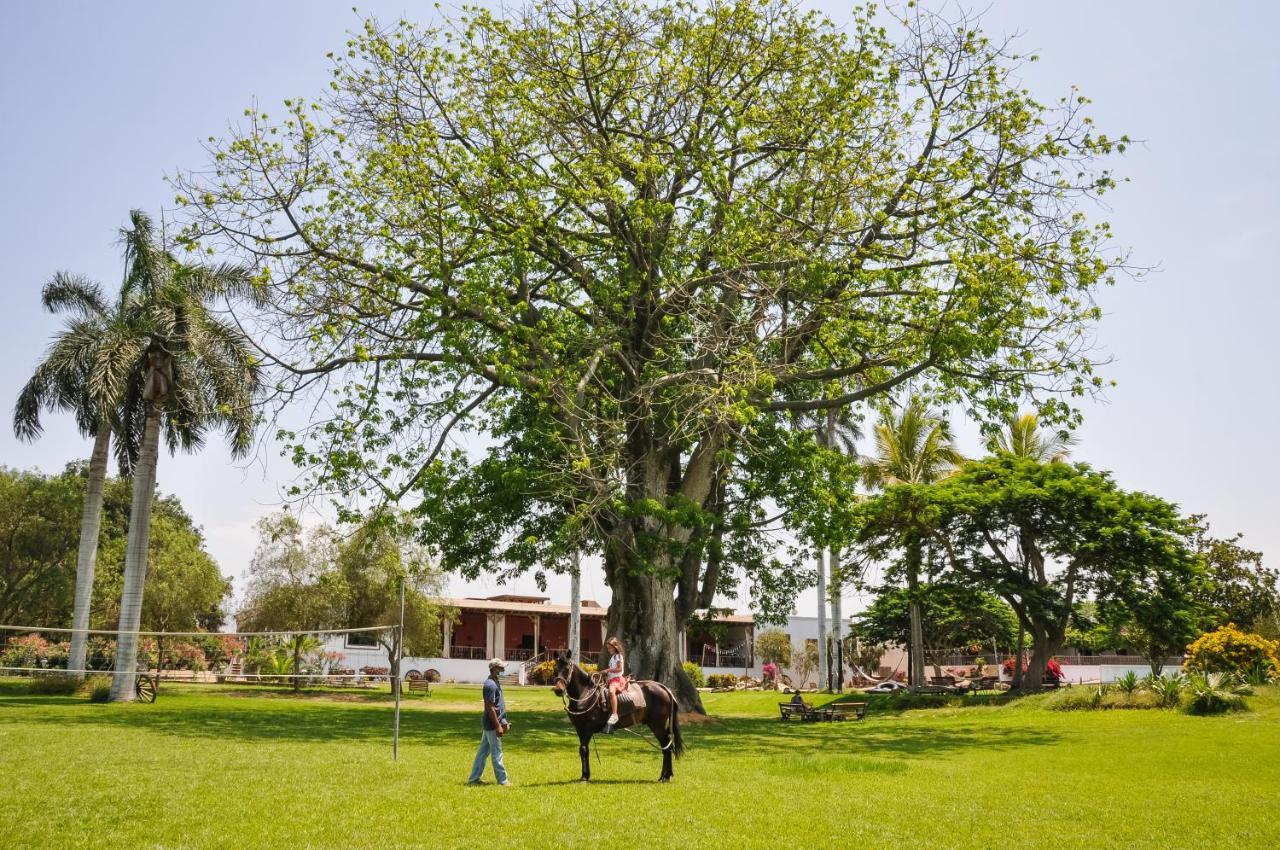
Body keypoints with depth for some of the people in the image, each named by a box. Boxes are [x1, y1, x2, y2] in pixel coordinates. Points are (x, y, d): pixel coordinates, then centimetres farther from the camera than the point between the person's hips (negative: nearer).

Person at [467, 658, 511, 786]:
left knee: (483, 751, 13)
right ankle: (502, 780, 9)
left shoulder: (495, 683, 12)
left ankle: (474, 779, 18)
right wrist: (498, 726, -21)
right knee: (497, 753, 0)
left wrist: (504, 722, 20)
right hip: (492, 724, -10)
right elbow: (490, 708, -22)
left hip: (489, 724, 10)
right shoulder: (490, 685, -19)